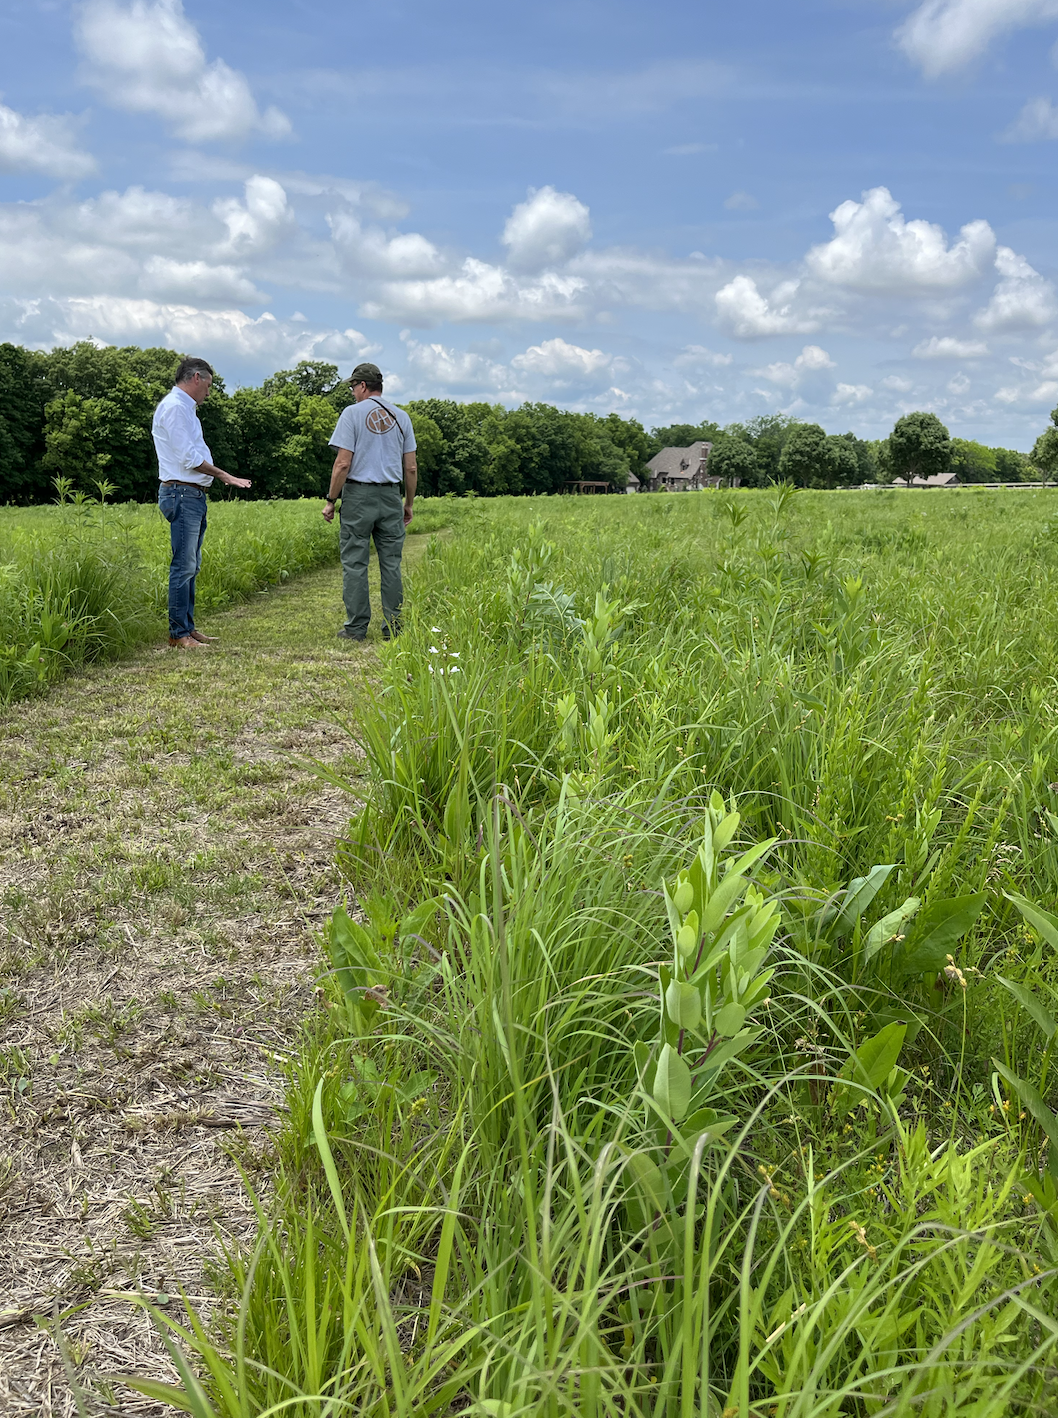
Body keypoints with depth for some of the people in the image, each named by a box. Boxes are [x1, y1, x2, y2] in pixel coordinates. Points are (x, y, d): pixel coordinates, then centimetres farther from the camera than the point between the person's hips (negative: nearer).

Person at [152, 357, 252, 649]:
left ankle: (188, 628, 19)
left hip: (194, 494, 11)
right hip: (181, 493, -11)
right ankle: (178, 634, -5)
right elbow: (189, 458, -17)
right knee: (183, 566, -9)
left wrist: (224, 477, 13)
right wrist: (223, 475, -9)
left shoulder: (185, 407, 21)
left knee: (191, 567, 13)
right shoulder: (174, 406, -11)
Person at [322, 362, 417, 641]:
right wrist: (409, 503, 18)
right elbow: (411, 467, 9)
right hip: (391, 495, 4)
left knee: (355, 562, 0)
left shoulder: (352, 413, -4)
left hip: (358, 494, -4)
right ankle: (392, 626, 8)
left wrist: (330, 500, -3)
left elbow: (343, 463, -10)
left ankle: (356, 627, 1)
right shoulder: (401, 416, 10)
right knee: (391, 562, 6)